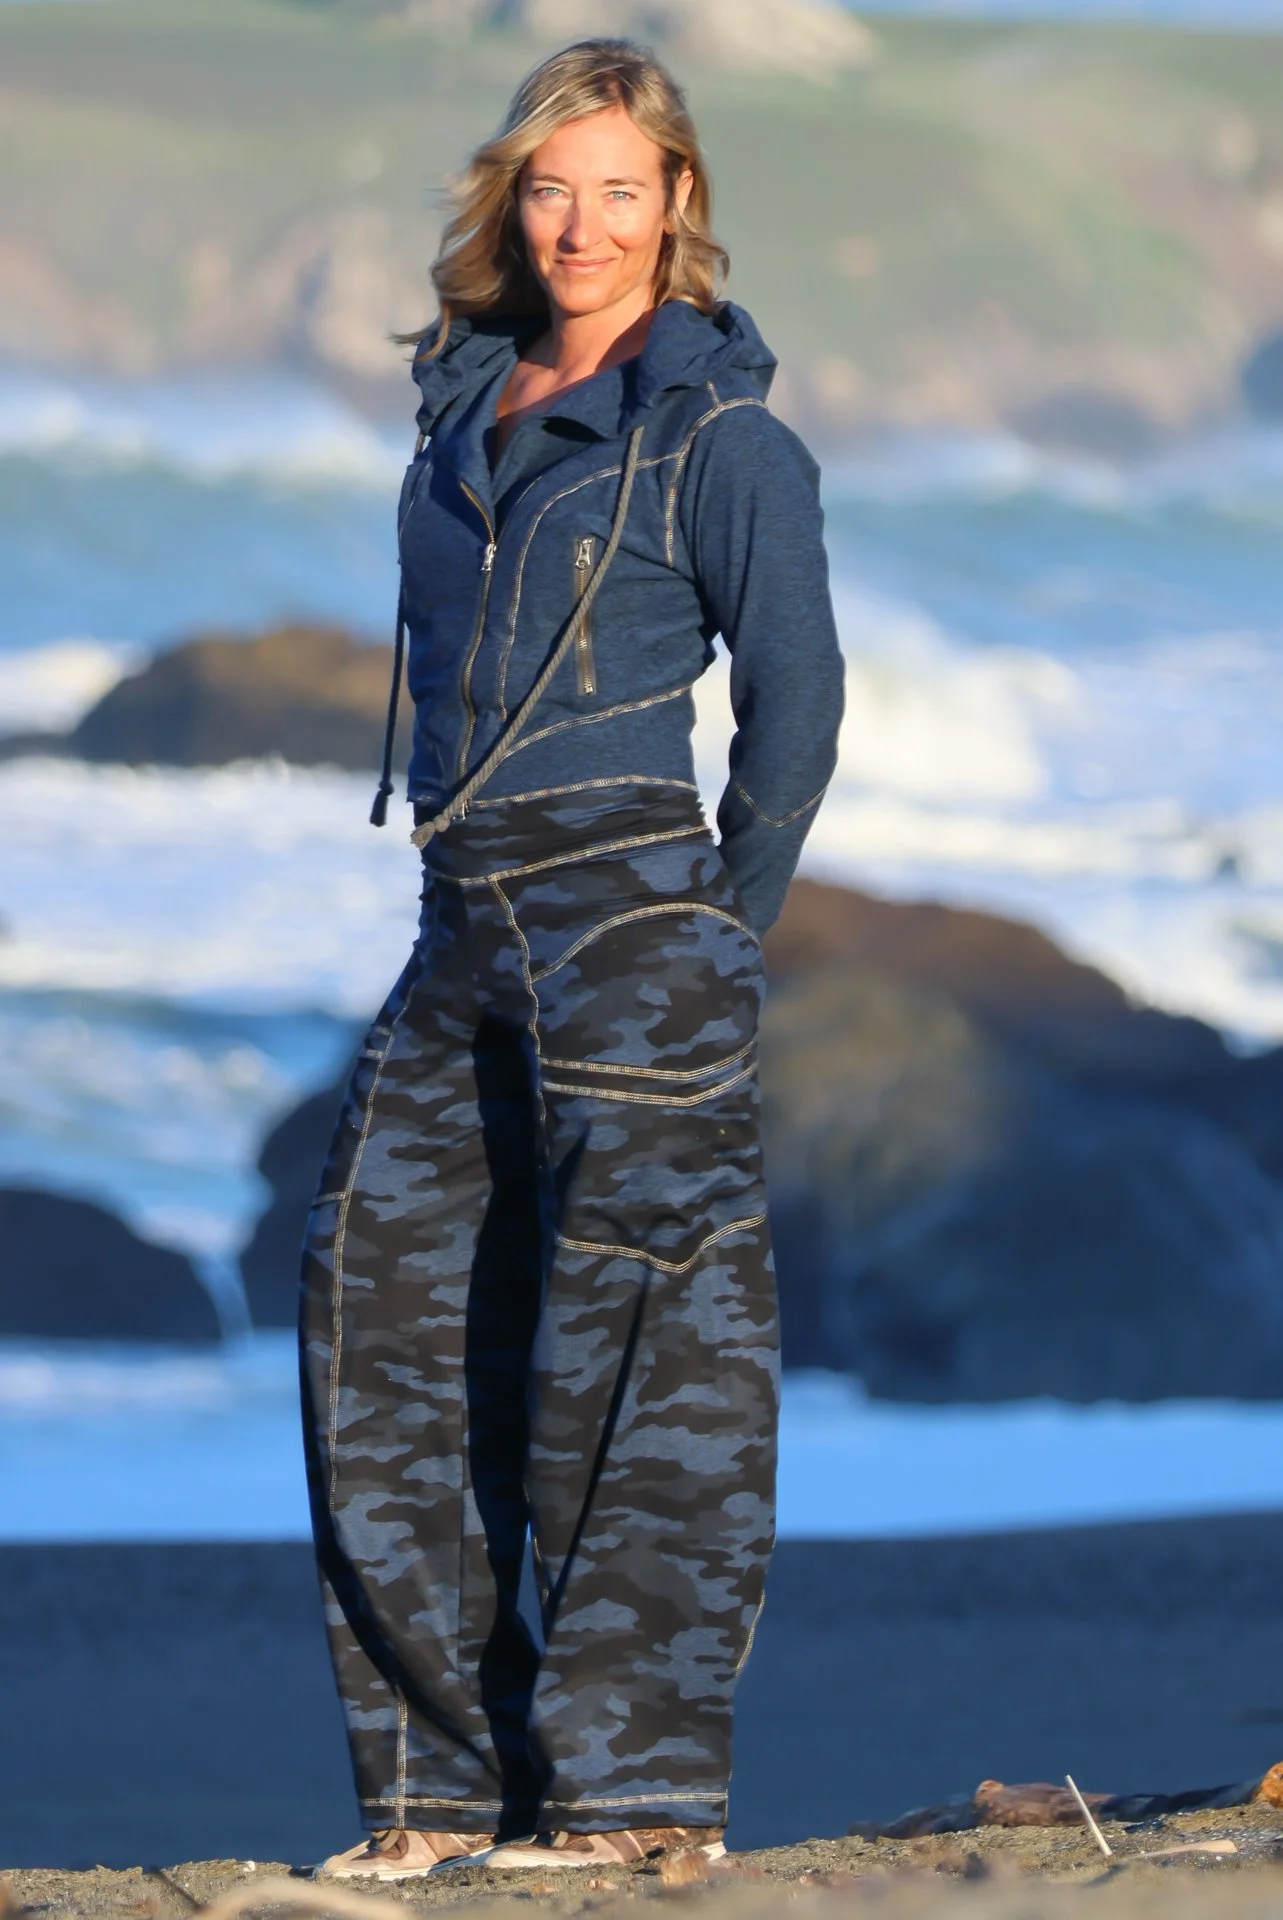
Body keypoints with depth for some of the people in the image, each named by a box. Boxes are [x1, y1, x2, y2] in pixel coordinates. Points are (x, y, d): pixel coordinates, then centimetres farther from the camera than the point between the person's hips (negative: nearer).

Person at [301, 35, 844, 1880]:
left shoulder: (718, 434, -5)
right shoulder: (470, 402, 15)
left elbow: (797, 702, -3)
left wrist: (716, 939, 0)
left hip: (629, 911, -8)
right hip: (466, 930, 8)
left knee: (630, 1340, -7)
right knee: (383, 1310, 5)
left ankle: (644, 1787, -4)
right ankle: (444, 1777, 11)